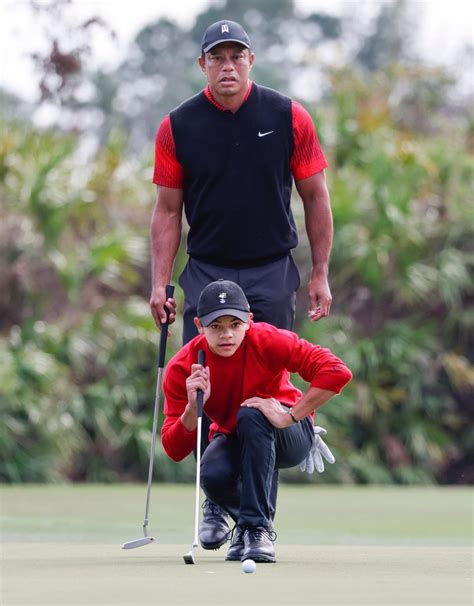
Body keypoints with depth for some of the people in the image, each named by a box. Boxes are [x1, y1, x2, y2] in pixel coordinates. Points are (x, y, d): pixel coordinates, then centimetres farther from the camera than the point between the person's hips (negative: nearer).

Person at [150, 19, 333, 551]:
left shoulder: (288, 118, -4)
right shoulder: (178, 127, -2)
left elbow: (315, 197, 4)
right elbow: (168, 211, 4)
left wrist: (320, 275, 2)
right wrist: (160, 284, -2)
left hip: (272, 273, -1)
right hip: (206, 273, 1)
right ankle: (216, 504, 10)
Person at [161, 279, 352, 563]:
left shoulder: (268, 341, -25)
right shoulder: (181, 369, -17)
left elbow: (337, 372, -33)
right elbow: (175, 450, -19)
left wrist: (289, 417, -34)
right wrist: (193, 406, -37)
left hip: (290, 436, -2)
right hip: (232, 440, 2)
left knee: (251, 414, -35)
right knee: (213, 475, -32)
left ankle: (257, 527, -28)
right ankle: (244, 521, 4)